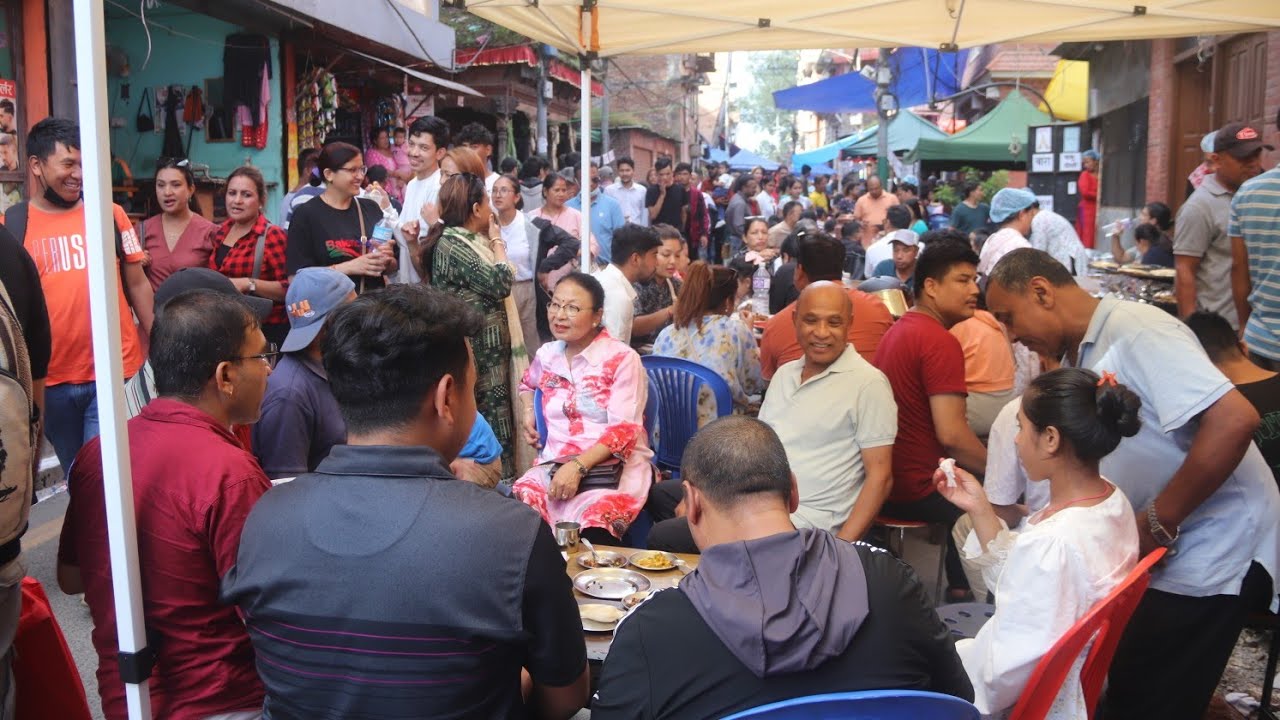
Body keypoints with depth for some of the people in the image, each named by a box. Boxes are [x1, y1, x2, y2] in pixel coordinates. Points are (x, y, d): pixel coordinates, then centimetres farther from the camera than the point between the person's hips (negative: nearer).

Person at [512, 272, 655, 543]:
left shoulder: (622, 358, -2)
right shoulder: (547, 354, 14)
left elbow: (624, 429, -10)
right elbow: (527, 383, 40)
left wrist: (578, 466, -21)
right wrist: (528, 412, 18)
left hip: (615, 467, -4)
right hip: (555, 464, 5)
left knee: (592, 528, -36)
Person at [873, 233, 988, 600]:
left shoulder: (900, 328, 12)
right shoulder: (940, 342, -18)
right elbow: (951, 434, -24)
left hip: (888, 479, 10)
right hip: (919, 487, -10)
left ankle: (959, 590, 29)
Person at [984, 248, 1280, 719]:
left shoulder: (1135, 331, -20)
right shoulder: (1077, 356, 9)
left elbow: (1235, 419, -29)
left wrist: (1156, 523, -23)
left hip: (1213, 550, -8)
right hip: (1160, 551, 9)